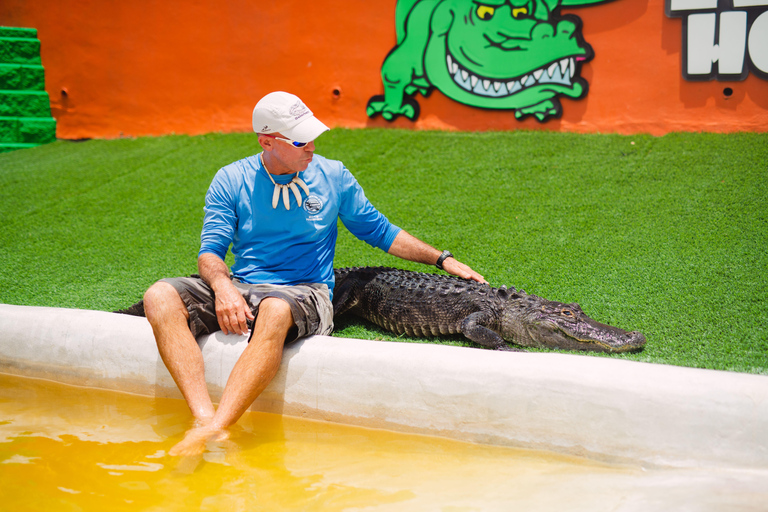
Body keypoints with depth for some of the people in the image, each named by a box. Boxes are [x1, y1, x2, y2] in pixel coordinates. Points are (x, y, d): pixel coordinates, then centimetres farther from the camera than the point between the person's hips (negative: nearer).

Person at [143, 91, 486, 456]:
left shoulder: (332, 176, 9)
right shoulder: (231, 180, 7)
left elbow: (378, 231, 18)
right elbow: (210, 249, 2)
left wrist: (442, 259, 14)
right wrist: (222, 286, -21)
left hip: (304, 293, -2)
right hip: (238, 290, 2)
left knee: (276, 310, -39)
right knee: (160, 296, -24)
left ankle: (212, 431, -45)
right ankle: (205, 416, -37)